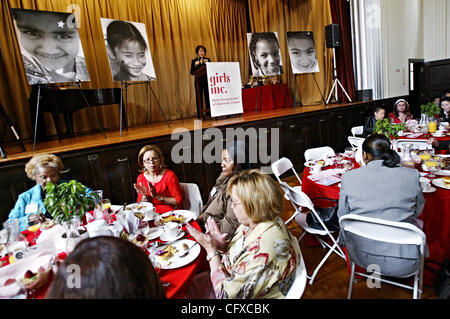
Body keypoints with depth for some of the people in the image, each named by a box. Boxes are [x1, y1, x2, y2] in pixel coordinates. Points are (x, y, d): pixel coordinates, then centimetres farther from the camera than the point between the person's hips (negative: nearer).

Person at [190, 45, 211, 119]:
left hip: (207, 81, 1)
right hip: (198, 82, -1)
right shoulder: (194, 61, 8)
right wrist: (195, 65, -14)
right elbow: (192, 73, 0)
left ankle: (209, 114, 5)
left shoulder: (208, 60, 12)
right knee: (199, 98, -1)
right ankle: (199, 115, 3)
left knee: (208, 97, -2)